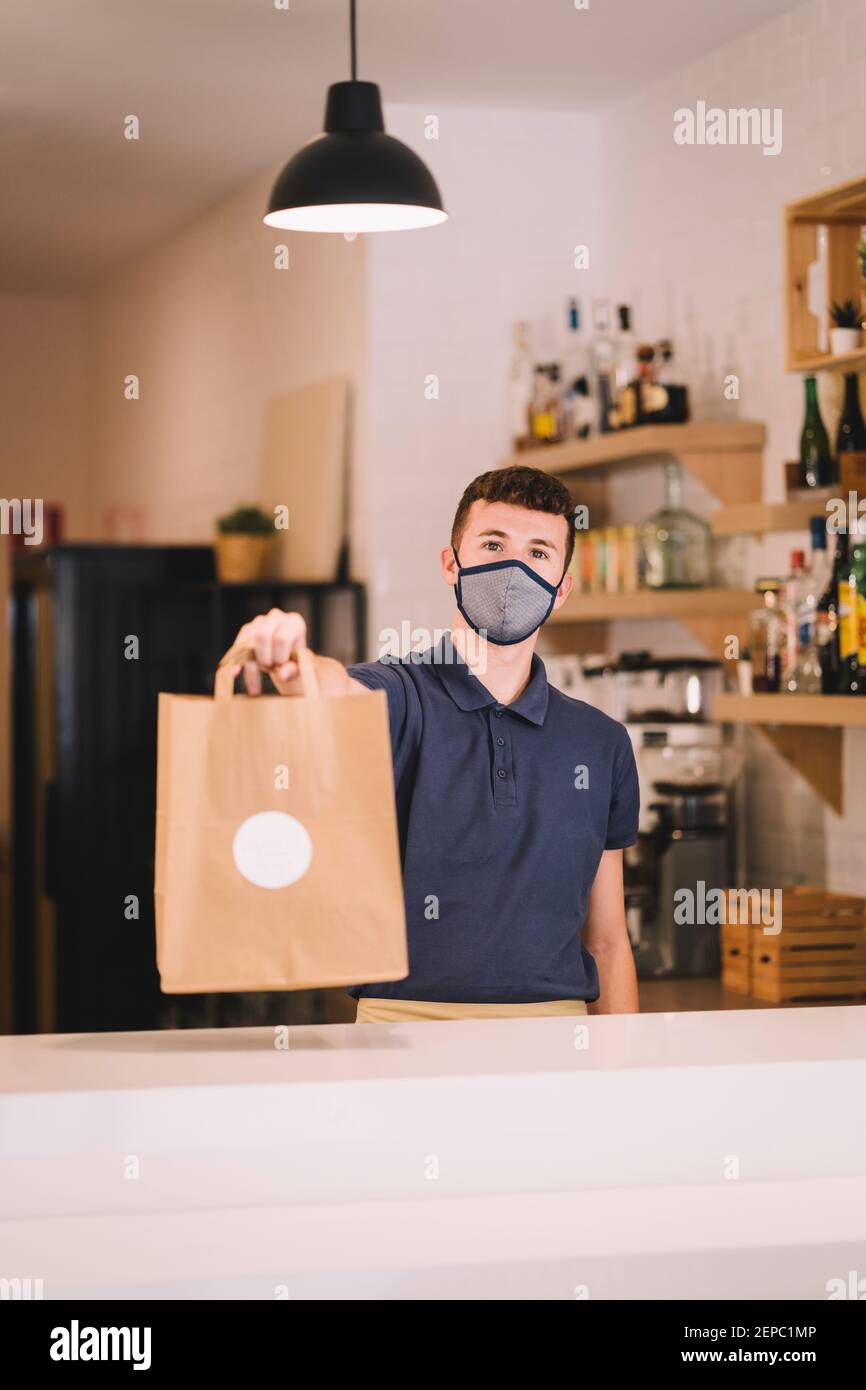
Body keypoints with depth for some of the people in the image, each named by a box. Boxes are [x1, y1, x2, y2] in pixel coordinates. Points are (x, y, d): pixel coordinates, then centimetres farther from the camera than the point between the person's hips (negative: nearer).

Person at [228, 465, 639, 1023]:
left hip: (553, 1039, 4)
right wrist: (290, 662, -46)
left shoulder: (601, 743, 13)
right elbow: (338, 695, -24)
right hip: (406, 1019, -3)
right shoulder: (401, 696, 2)